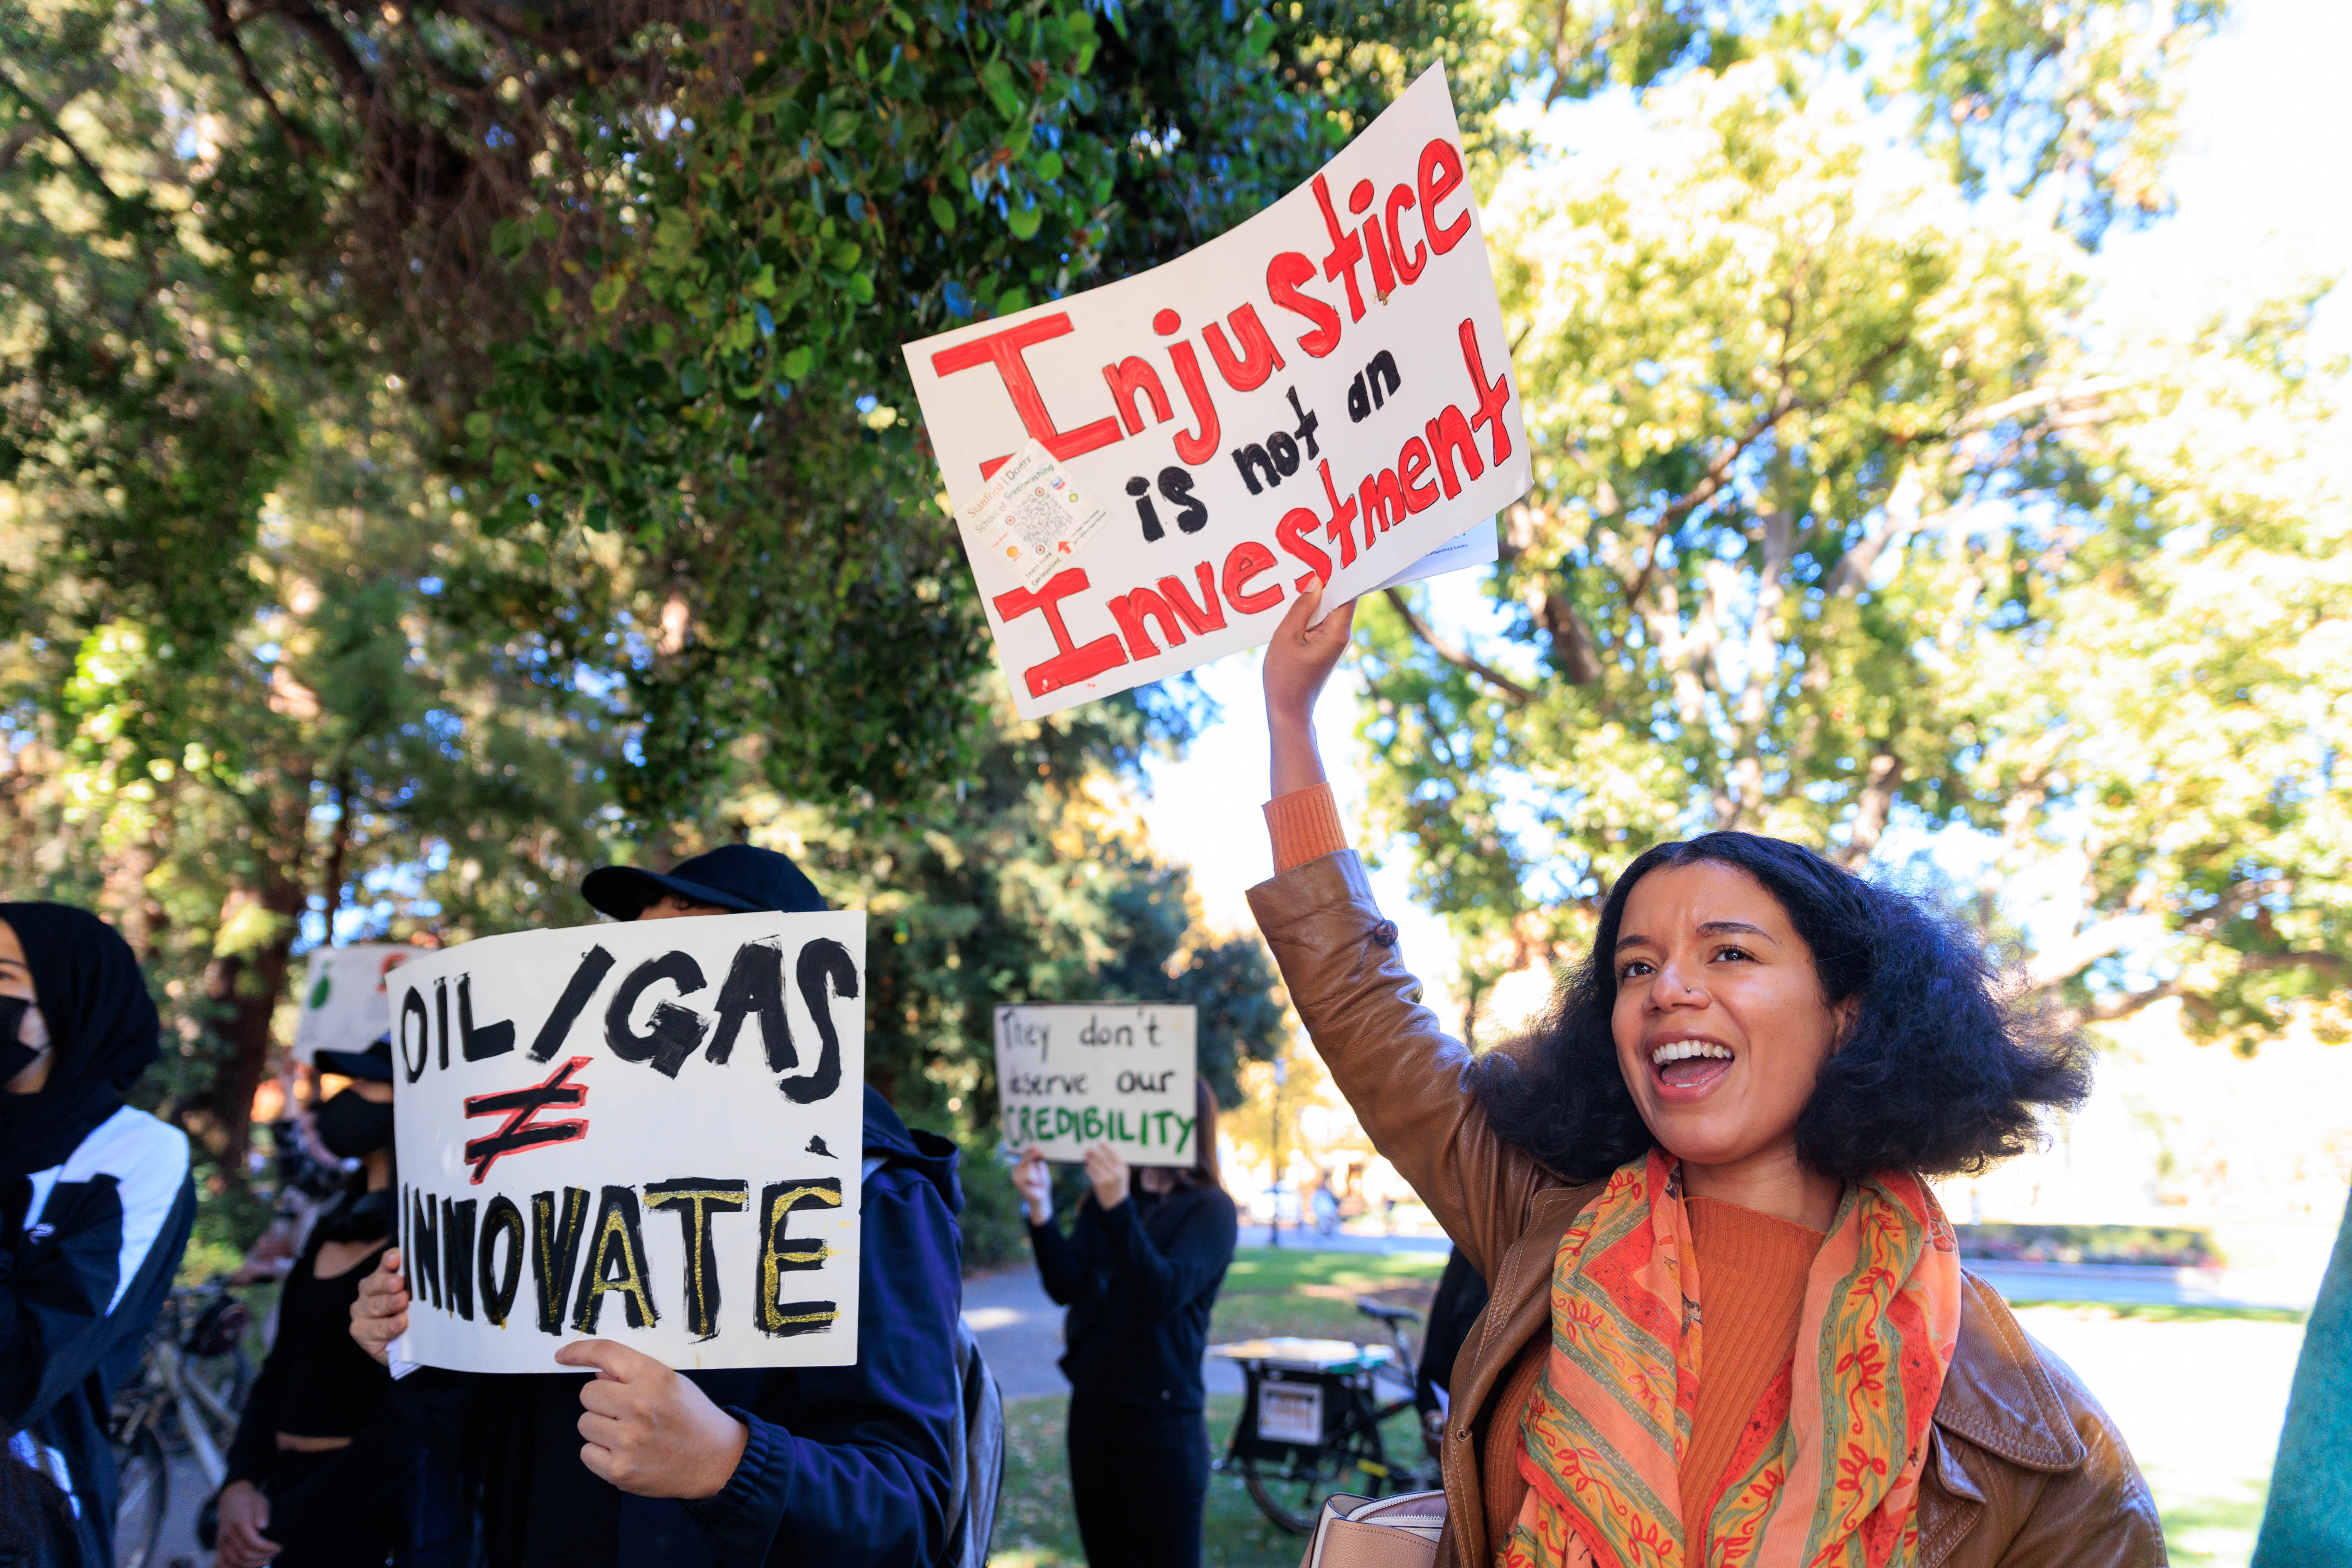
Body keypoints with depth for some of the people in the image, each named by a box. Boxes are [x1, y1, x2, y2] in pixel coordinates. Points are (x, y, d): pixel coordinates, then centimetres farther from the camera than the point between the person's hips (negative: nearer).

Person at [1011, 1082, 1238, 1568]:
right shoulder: (1103, 1198, 6)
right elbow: (1066, 1287, -4)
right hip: (1091, 1406, 5)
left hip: (1160, 1421, -5)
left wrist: (1119, 1208, -35)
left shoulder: (1211, 1208, -9)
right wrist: (1039, 1208, -19)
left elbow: (1164, 1295, -23)